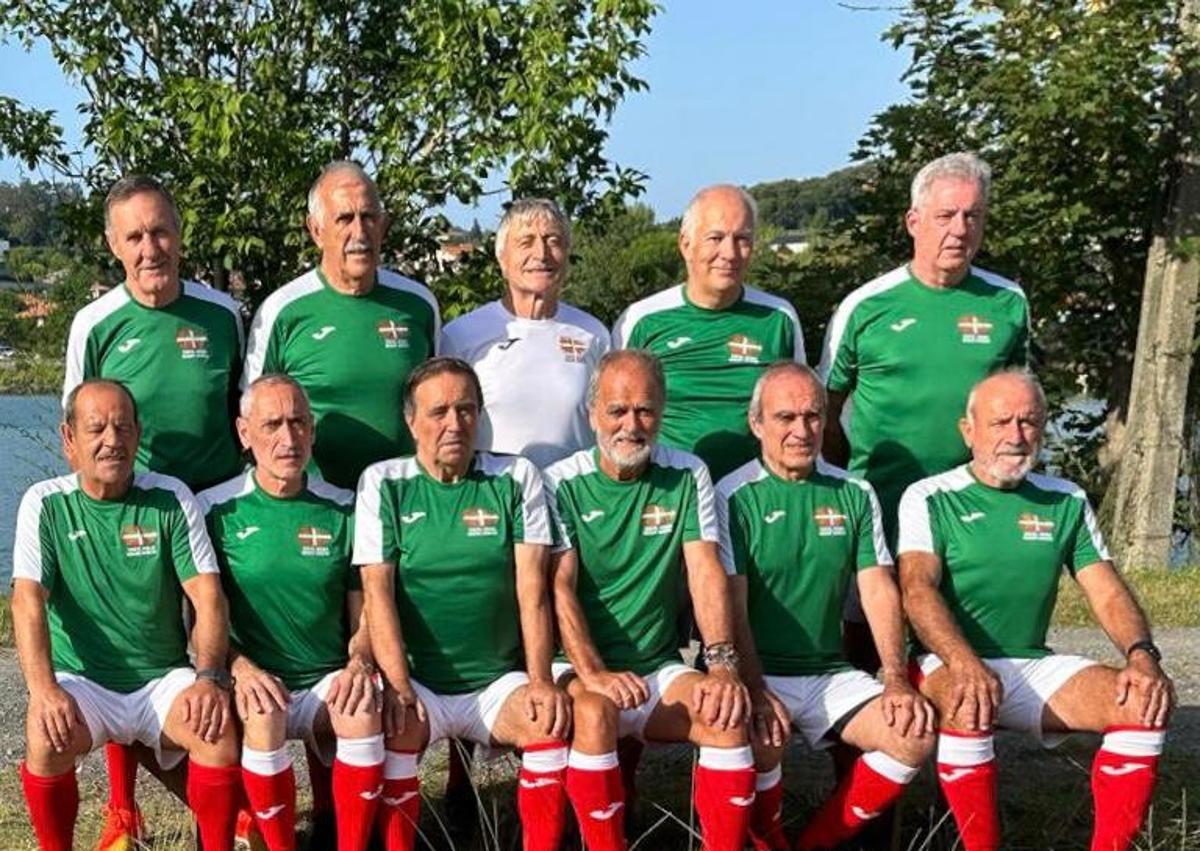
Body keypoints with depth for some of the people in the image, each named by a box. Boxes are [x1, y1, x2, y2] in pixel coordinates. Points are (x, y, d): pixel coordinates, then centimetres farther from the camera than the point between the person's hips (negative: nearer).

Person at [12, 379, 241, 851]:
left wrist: (209, 678, -21)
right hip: (81, 682, 0)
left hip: (164, 679, 0)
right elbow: (29, 599, -12)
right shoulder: (45, 504, -1)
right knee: (46, 735, -31)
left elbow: (207, 594, -5)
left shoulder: (171, 498, 0)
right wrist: (42, 688, -28)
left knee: (219, 728, -28)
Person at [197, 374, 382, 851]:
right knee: (262, 716, -34)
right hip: (256, 680, -1)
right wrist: (241, 668, -17)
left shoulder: (342, 510, 7)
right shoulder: (216, 510, 2)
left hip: (329, 680, 1)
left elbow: (363, 613, 10)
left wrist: (359, 661, -11)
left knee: (363, 711, -31)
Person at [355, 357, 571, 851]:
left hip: (499, 681, 1)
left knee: (552, 720, -27)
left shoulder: (517, 478, 5)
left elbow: (531, 587, -2)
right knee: (393, 725, -31)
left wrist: (540, 680, -14)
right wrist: (398, 687, -18)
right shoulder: (383, 483, 3)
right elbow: (377, 591, -5)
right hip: (418, 683, -1)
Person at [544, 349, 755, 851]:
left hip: (660, 668, 3)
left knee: (728, 713, -25)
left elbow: (705, 571, -5)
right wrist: (592, 675, -26)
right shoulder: (562, 484, -2)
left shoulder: (687, 477, 5)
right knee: (594, 712, -34)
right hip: (578, 669, -2)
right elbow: (559, 587, -11)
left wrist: (722, 664, -21)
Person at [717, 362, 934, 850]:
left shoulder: (855, 495, 8)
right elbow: (731, 605, -11)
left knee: (916, 734, -17)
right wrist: (755, 692, -23)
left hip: (830, 674, 4)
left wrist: (896, 680, -11)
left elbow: (879, 591, 3)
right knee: (764, 735, -34)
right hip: (756, 672, -4)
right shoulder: (733, 498, -5)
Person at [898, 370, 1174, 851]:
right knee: (968, 707, -38)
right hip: (949, 665, -4)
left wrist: (1142, 654, -17)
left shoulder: (1066, 501, 10)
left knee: (1145, 701, -19)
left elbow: (1108, 593, 6)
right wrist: (965, 665, -36)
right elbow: (918, 589, -18)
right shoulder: (929, 499, -3)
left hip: (1034, 666, 4)